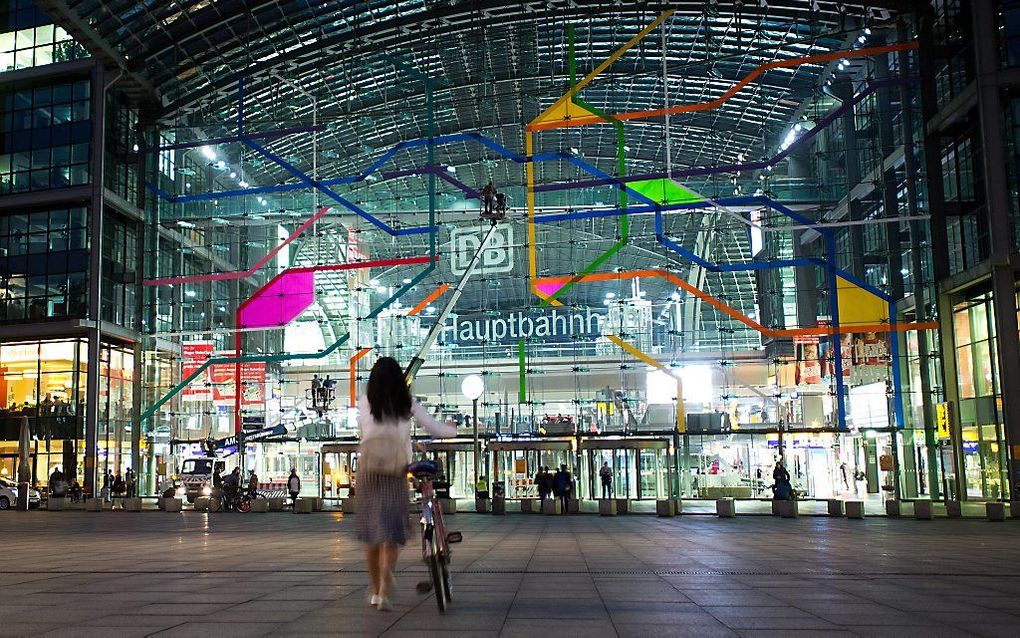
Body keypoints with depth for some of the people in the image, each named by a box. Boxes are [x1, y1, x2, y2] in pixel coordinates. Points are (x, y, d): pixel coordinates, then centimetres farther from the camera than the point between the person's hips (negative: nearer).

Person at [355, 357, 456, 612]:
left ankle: (375, 590, 26)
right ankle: (384, 592, -13)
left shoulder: (364, 403, 0)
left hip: (368, 474, 1)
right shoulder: (408, 405, 0)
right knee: (392, 534, 6)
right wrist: (452, 428, 25)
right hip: (396, 476, 0)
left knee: (370, 532, 15)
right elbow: (436, 429, 3)